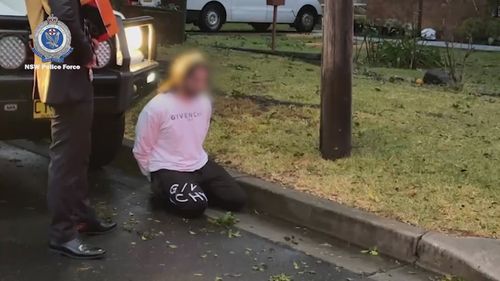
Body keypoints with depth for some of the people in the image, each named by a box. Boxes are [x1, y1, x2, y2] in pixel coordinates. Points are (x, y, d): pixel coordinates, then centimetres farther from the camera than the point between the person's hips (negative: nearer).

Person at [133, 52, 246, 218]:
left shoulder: (205, 102, 1)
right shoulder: (156, 107, -18)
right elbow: (141, 150, -8)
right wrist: (156, 177, 1)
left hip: (200, 165, 6)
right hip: (168, 170, -6)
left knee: (238, 199, -4)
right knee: (194, 206, -28)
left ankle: (194, 190, 11)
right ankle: (162, 188, 0)